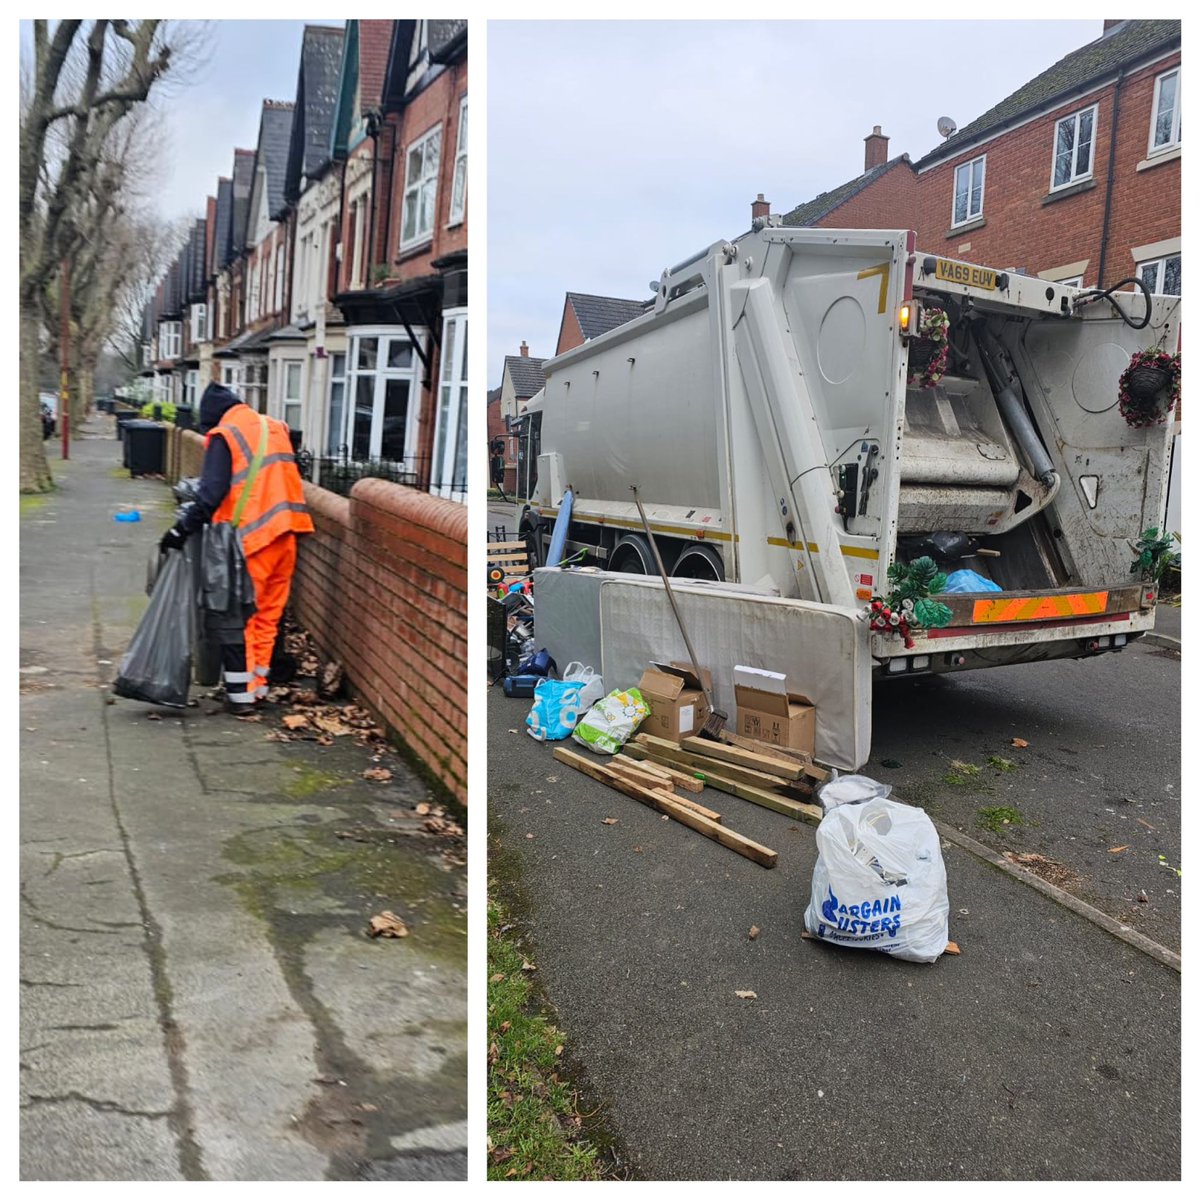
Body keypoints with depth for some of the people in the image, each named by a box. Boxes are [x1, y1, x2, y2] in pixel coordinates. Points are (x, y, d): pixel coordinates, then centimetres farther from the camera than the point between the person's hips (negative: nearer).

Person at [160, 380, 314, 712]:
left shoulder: (224, 436, -5)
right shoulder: (276, 428, 14)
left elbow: (211, 494, -13)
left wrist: (183, 529, -9)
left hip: (249, 538, -6)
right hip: (284, 535, 6)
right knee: (268, 614, 14)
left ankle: (240, 693, 5)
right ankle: (258, 685, 21)